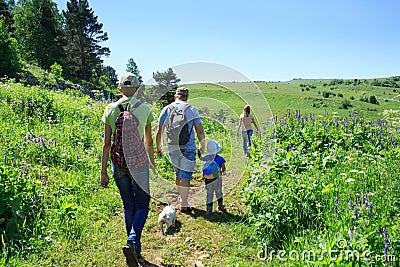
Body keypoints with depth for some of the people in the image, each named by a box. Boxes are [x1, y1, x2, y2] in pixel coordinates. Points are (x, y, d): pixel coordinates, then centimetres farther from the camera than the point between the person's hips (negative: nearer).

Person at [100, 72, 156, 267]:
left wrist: (103, 172, 4)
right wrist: (152, 163, 20)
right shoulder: (145, 109, -3)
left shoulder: (110, 109, 0)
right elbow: (149, 141, 5)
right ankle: (132, 242, -12)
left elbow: (107, 143, -1)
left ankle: (136, 250, 26)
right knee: (142, 206, 10)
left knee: (128, 207, 16)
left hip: (118, 164, 3)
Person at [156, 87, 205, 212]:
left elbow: (159, 132, 7)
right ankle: (184, 204, 3)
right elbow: (200, 131, -2)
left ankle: (181, 198, 31)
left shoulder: (166, 109, 5)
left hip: (172, 149, 3)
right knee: (185, 176, 1)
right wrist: (202, 145, 9)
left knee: (178, 174, 19)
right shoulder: (192, 109, -1)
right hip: (188, 148, -3)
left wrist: (158, 147, 18)